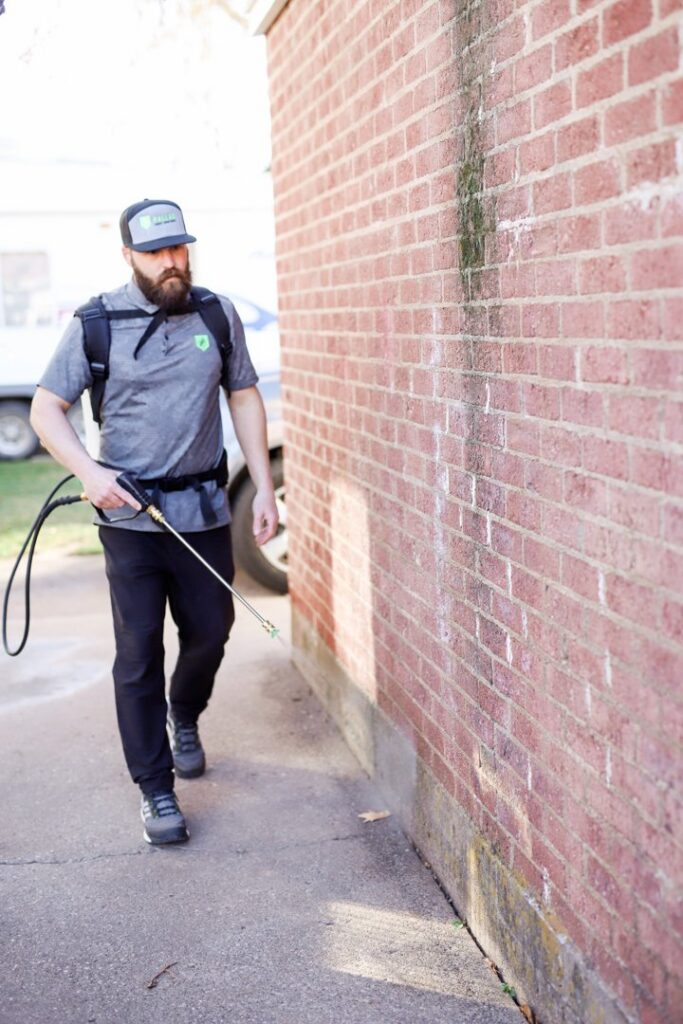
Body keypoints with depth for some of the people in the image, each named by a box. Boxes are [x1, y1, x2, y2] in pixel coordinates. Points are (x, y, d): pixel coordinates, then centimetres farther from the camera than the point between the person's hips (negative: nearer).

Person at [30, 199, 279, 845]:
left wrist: (264, 488, 3)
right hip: (130, 518, -2)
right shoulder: (96, 323, -4)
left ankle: (183, 715, 45)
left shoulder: (218, 314, 3)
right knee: (138, 653, 1)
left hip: (205, 511, 3)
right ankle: (155, 790, 15)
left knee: (210, 632, 13)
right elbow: (46, 409, -1)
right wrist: (87, 470, -19)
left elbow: (244, 399, 10)